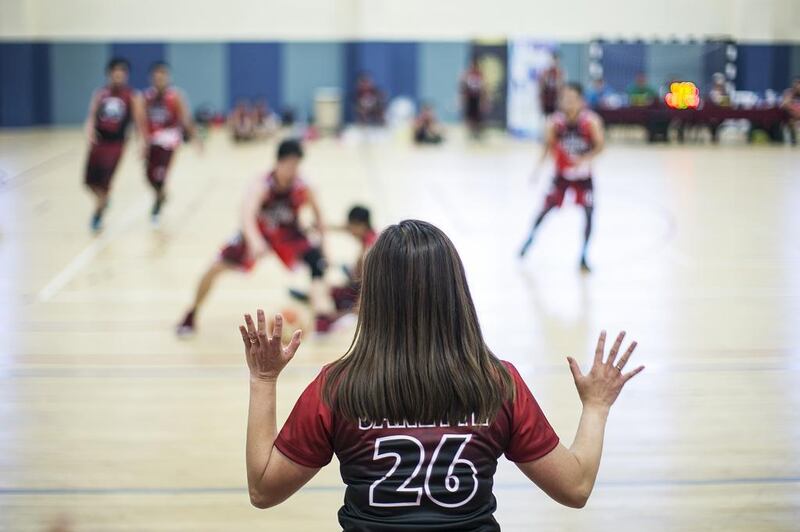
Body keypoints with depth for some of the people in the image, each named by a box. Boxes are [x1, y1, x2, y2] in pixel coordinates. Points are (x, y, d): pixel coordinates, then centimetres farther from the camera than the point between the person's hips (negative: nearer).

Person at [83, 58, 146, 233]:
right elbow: (92, 116, -1)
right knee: (90, 180, 4)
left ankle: (98, 214, 12)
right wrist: (90, 131, -20)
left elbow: (139, 120, -3)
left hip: (116, 143, -3)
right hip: (99, 140, 3)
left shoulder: (132, 97, -2)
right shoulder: (100, 94, 6)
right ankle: (102, 200, 36)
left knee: (105, 180, -8)